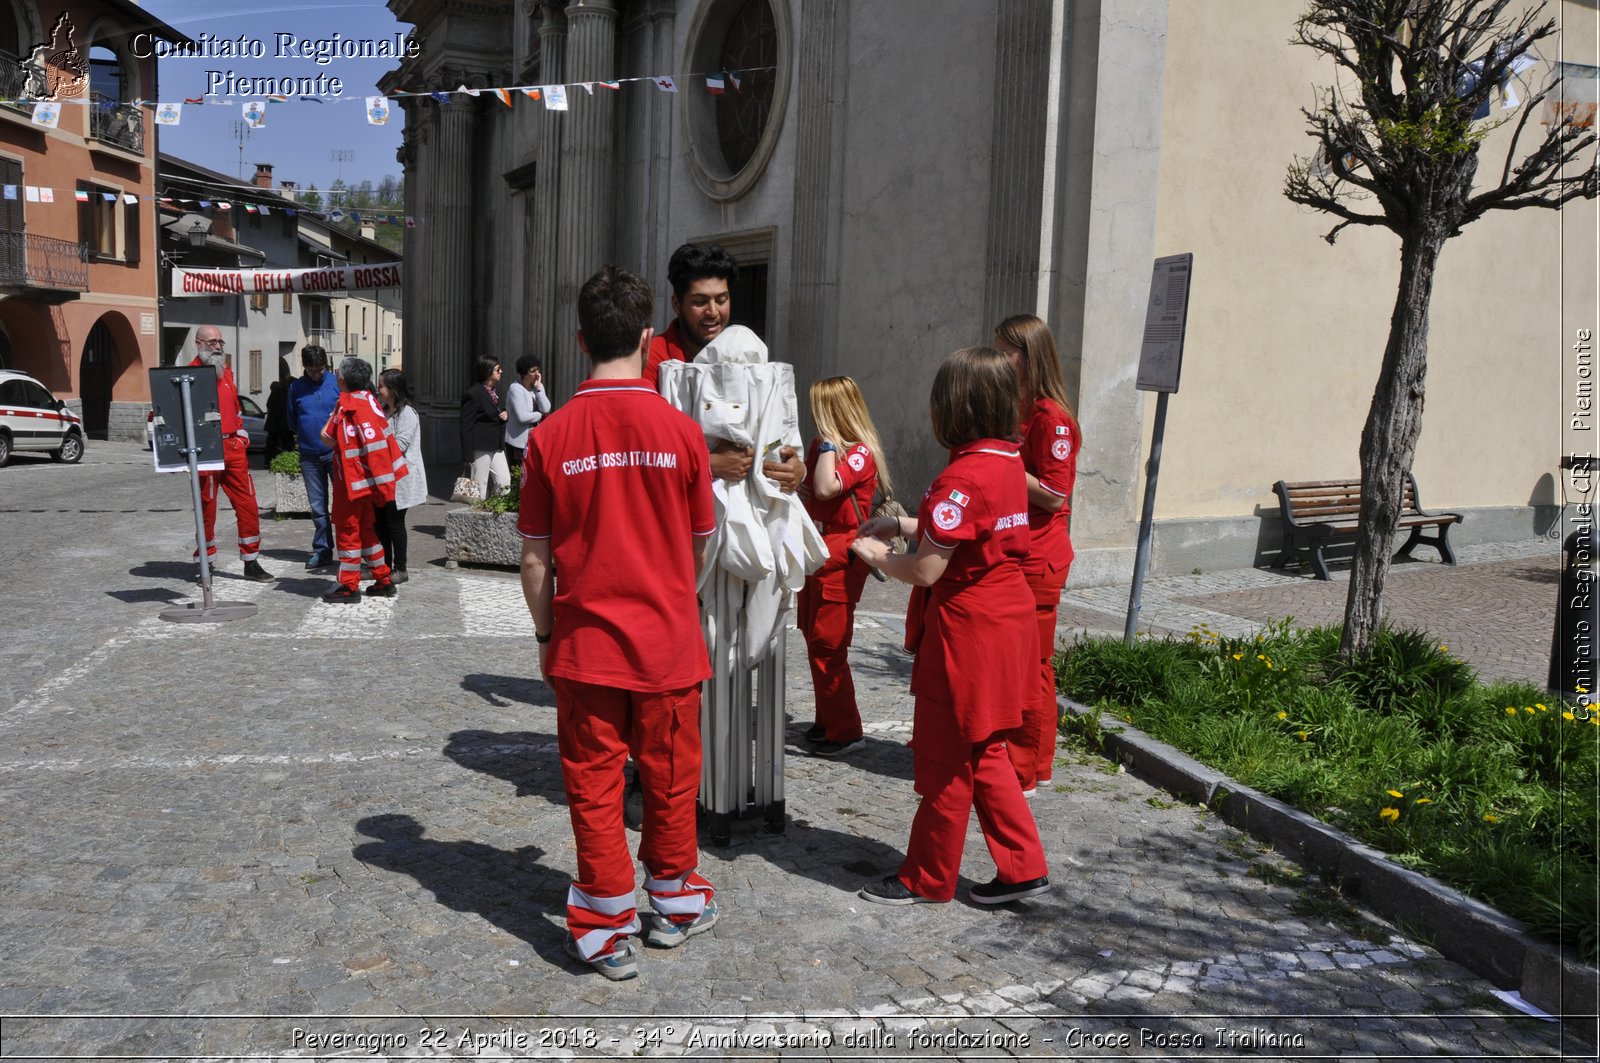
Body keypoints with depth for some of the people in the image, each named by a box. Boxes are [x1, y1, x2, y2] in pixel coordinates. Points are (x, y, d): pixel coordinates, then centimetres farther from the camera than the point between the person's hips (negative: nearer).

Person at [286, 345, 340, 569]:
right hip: (309, 455, 3)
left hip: (336, 452, -3)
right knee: (317, 506, 9)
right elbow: (292, 420, 16)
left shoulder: (337, 383, -2)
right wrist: (304, 434, 6)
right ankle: (322, 550, 18)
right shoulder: (296, 388, 6)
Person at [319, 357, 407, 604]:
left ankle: (349, 586, 3)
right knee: (366, 529, 16)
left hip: (351, 479, -8)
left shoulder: (346, 405, -14)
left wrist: (333, 415, 2)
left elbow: (327, 438, -10)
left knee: (347, 530, -1)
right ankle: (383, 580, 19)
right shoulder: (369, 401, 7)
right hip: (367, 478, 8)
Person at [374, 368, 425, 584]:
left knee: (395, 522, -2)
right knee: (381, 522, 10)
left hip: (399, 477, -8)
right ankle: (384, 566, 19)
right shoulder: (383, 412, 15)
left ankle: (400, 569, 7)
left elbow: (400, 445, -19)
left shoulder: (407, 413, -12)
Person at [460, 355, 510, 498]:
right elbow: (466, 426, -13)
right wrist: (467, 455, -17)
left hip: (496, 447, 8)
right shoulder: (472, 394, -12)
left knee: (505, 482, 4)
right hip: (480, 447, -8)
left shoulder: (495, 392, 13)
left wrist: (503, 417, 5)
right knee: (480, 486, -1)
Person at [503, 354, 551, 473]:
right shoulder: (515, 389, -12)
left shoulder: (538, 387, 8)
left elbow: (546, 409, -6)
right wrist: (540, 415, -6)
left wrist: (538, 387, -9)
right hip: (518, 442, -6)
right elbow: (522, 417, -21)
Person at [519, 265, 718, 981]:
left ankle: (607, 933, 20)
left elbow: (535, 556, -2)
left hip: (584, 646, 0)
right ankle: (675, 905, 34)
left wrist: (545, 635, 11)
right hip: (668, 642, 0)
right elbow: (703, 545, 3)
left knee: (593, 783, 10)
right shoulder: (681, 431, -8)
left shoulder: (551, 436, -8)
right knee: (669, 776, 16)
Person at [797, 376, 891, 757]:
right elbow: (807, 490, 22)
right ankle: (827, 721, 27)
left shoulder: (860, 453, -14)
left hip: (840, 557, -9)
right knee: (815, 640, 15)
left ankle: (845, 731, 4)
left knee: (827, 646, -7)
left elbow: (826, 487, -30)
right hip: (817, 554, 9)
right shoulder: (820, 445, 12)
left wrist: (829, 443, -22)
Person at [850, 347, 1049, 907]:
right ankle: (1021, 866, 23)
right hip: (1006, 619, 9)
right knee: (983, 754, 20)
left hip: (967, 630, -9)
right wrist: (901, 523, 14)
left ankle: (927, 878, 21)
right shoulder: (1008, 462, 6)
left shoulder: (963, 477, -23)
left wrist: (876, 556, -4)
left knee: (946, 761, 6)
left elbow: (926, 570, -22)